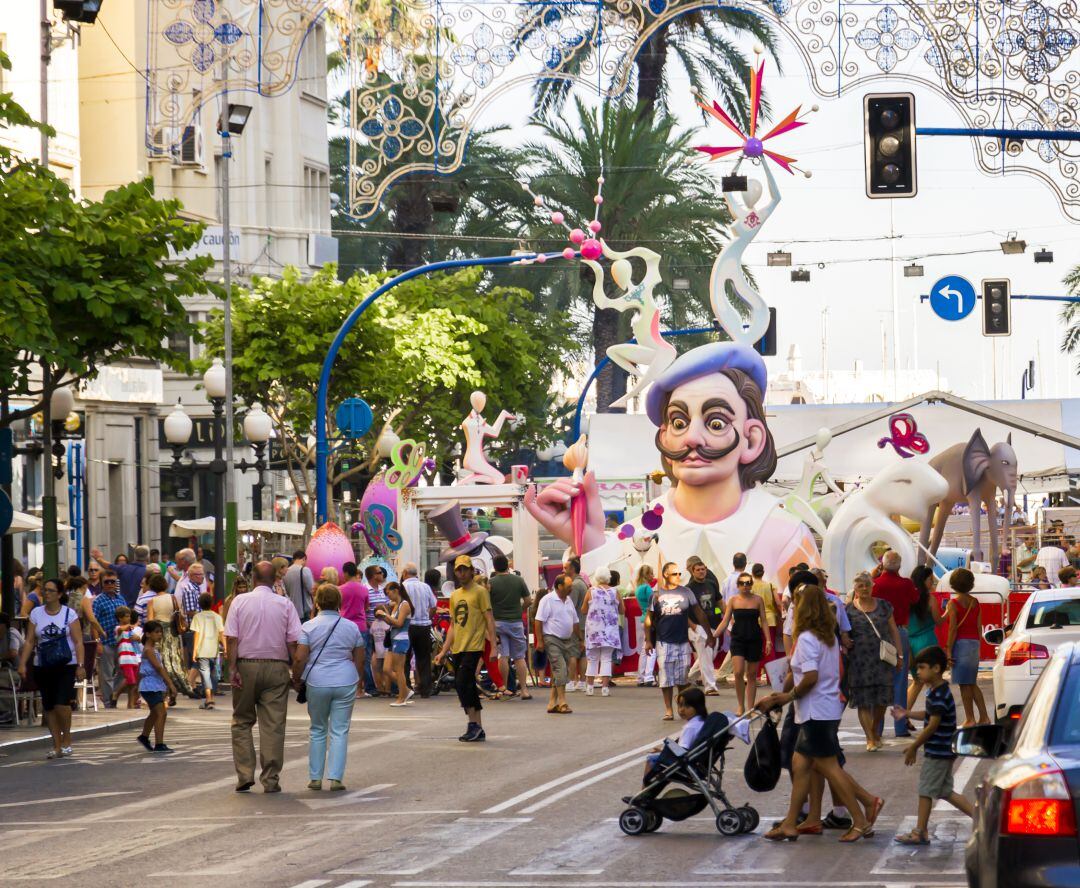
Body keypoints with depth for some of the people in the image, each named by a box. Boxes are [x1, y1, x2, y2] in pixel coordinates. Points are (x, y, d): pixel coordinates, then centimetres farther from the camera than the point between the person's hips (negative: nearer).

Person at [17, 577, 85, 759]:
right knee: (48, 706, 4)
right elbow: (29, 641, 6)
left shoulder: (69, 614, -1)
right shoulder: (36, 614, 6)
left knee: (62, 703, -16)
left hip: (66, 665, -3)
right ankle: (56, 745, 12)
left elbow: (78, 642, -3)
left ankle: (66, 738, 7)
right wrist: (22, 664, -4)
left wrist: (80, 666, -12)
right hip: (42, 667, 3)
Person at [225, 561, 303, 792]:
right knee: (273, 725, 2)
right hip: (276, 667, 0)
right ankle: (271, 780, 1)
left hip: (246, 665, 0)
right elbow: (293, 642, -3)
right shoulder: (285, 604, 0)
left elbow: (231, 638, -6)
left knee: (242, 721, 11)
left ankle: (245, 775, 3)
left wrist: (233, 668, -5)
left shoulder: (240, 601, 0)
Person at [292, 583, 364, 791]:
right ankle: (335, 778, -4)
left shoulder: (309, 627, -3)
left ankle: (315, 778, 14)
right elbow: (360, 659, 8)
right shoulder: (352, 627, 4)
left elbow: (300, 658, -8)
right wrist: (357, 680, 22)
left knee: (317, 731, 12)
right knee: (340, 731, 2)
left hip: (317, 682, 0)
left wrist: (296, 680, 6)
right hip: (346, 683, 1)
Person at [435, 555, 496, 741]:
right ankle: (478, 730, 13)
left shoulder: (480, 592, -3)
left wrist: (493, 646, -15)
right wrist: (444, 652, 18)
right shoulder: (455, 595, 18)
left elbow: (489, 619, -8)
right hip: (457, 648, 7)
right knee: (468, 688, 8)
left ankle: (473, 724, -9)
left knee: (463, 684, -17)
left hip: (473, 647, -7)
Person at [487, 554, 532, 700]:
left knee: (503, 656, 2)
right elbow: (528, 601, 3)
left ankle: (503, 688, 6)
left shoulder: (491, 583, -7)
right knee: (519, 657, 6)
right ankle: (524, 689, 3)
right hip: (516, 622, 1)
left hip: (498, 622, -1)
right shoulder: (518, 580, -1)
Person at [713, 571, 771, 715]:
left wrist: (768, 640, -4)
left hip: (754, 639, 1)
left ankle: (750, 707, 13)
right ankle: (741, 706, 0)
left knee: (752, 675, 6)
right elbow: (725, 622, 3)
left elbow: (764, 621, 4)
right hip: (738, 640, -1)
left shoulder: (757, 600, 2)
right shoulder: (733, 601, 2)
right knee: (738, 672, -14)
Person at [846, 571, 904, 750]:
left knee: (882, 700, 2)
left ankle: (874, 731, 25)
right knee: (863, 701, -4)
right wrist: (846, 644, -12)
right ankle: (870, 739, 1)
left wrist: (899, 655, 10)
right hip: (859, 660, -2)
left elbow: (894, 631, 13)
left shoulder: (883, 606, 10)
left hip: (882, 659, 2)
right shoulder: (849, 609, 4)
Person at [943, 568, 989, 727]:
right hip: (974, 642, 6)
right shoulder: (975, 602, 8)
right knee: (972, 683, 16)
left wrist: (948, 651, -11)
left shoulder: (954, 604, -10)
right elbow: (979, 627, 10)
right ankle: (984, 717, 11)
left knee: (965, 684, -1)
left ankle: (970, 719, 1)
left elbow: (953, 629, -13)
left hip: (961, 642, -6)